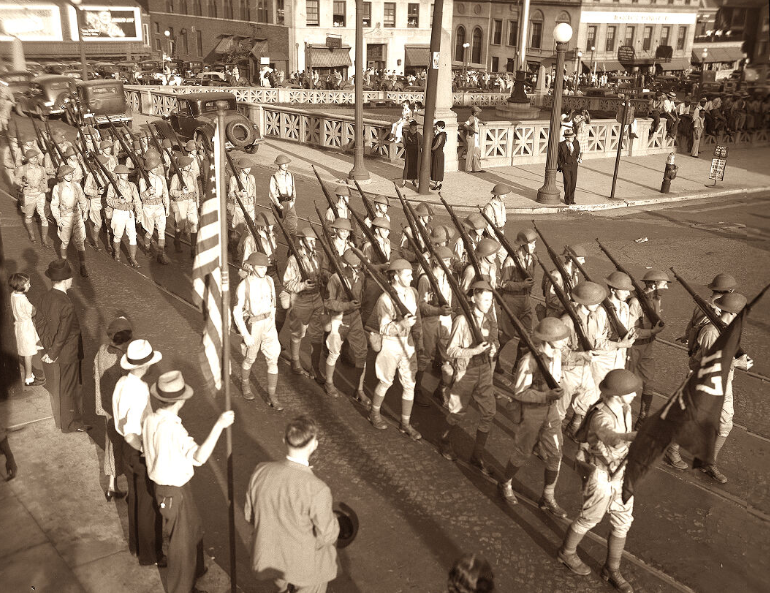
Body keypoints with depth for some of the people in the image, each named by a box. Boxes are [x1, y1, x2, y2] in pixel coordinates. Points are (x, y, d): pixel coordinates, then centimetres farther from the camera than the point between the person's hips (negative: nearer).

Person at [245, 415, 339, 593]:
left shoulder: (261, 472, -19)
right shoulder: (317, 490, -33)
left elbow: (250, 515, -3)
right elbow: (326, 536, -19)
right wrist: (333, 521, 1)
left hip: (266, 557, 4)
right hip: (303, 563, -4)